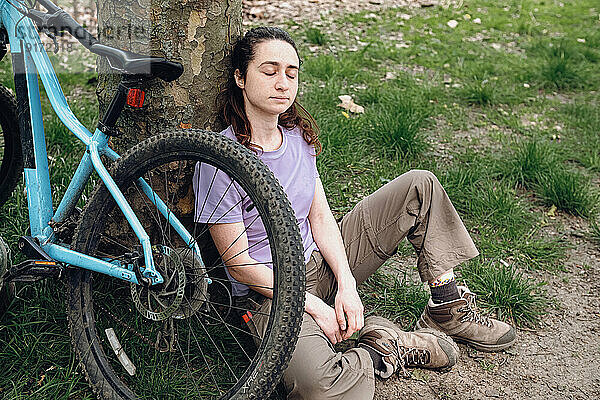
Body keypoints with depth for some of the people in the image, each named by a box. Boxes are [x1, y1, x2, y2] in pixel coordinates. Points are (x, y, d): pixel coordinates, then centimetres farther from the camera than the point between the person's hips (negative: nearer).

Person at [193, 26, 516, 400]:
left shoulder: (297, 135, 0)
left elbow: (320, 216, 2)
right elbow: (240, 265, -18)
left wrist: (346, 285, -11)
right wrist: (315, 307, -18)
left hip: (322, 262, 7)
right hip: (270, 292, -7)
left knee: (420, 185, 3)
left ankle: (448, 310, 6)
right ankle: (387, 349, -7)